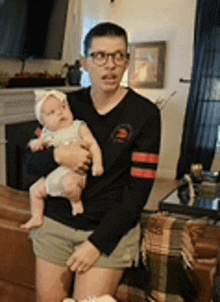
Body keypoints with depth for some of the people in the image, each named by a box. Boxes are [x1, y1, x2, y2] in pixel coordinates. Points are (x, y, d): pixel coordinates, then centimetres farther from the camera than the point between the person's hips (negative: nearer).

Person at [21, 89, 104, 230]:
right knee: (35, 189, 13)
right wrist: (36, 143, -3)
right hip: (53, 175, 7)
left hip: (75, 171, -6)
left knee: (68, 182, -37)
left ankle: (76, 201, -6)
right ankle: (37, 217, 28)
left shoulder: (79, 127, -3)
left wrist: (97, 162, -23)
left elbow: (92, 144, -9)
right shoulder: (48, 134, 11)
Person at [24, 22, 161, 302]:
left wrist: (98, 242, -13)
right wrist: (57, 155, -18)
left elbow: (139, 189, -10)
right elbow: (30, 160, 5)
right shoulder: (67, 104, 2)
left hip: (110, 229, -2)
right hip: (56, 221, 3)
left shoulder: (145, 113, -8)